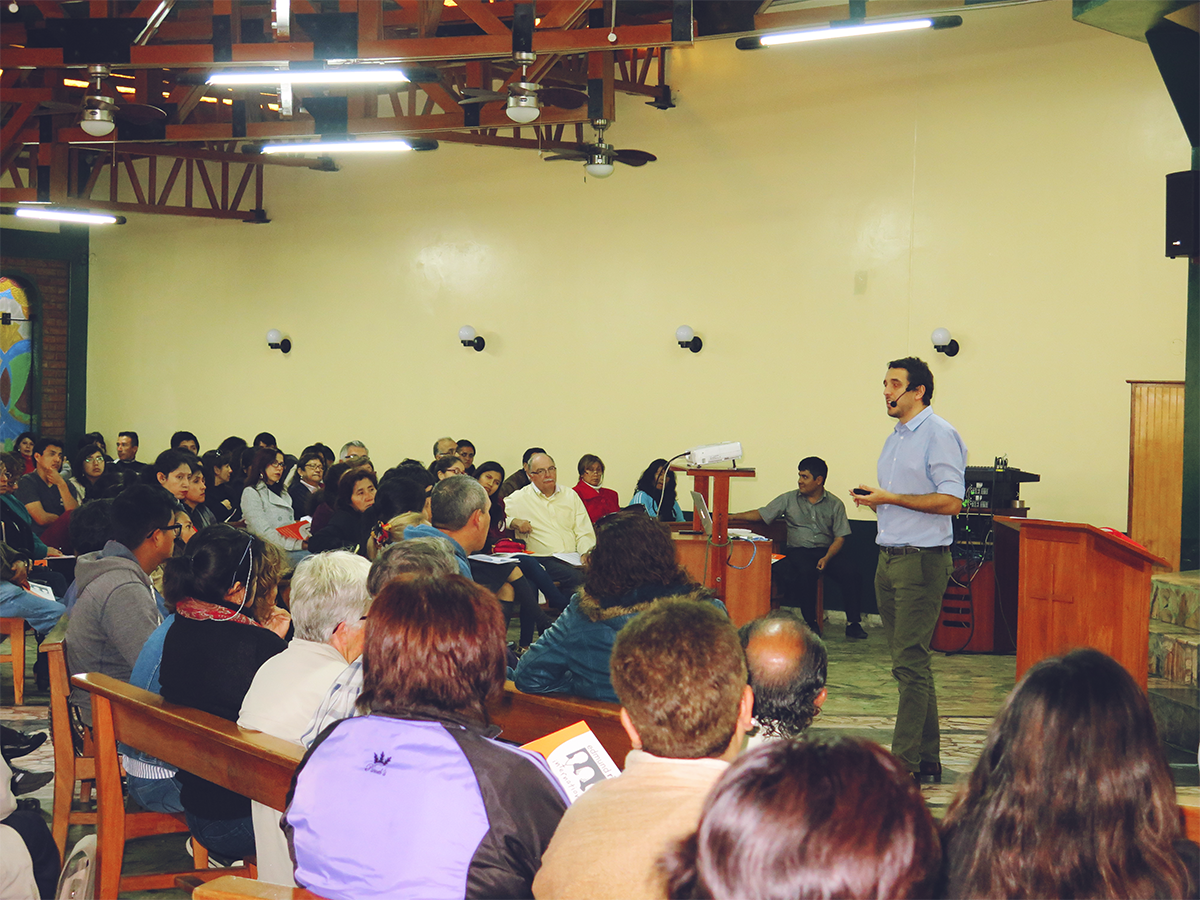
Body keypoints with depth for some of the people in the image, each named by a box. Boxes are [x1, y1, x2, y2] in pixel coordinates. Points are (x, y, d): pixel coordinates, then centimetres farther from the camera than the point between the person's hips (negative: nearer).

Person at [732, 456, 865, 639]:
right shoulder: (789, 499, 11)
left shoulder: (835, 505, 9)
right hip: (799, 551, -1)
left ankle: (853, 623, -17)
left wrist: (827, 558, -14)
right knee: (806, 572, -35)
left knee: (849, 573, -27)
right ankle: (810, 622, -23)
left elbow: (840, 537, 4)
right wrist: (732, 517, 0)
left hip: (827, 551, 1)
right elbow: (761, 514, 11)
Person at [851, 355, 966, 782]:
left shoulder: (939, 435, -9)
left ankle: (905, 762, -8)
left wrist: (888, 498, -16)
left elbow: (949, 502, -17)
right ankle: (928, 757, 16)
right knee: (910, 661, 10)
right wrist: (873, 499, 6)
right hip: (890, 556, 9)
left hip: (922, 558, -9)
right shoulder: (894, 439, 19)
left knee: (910, 662, -10)